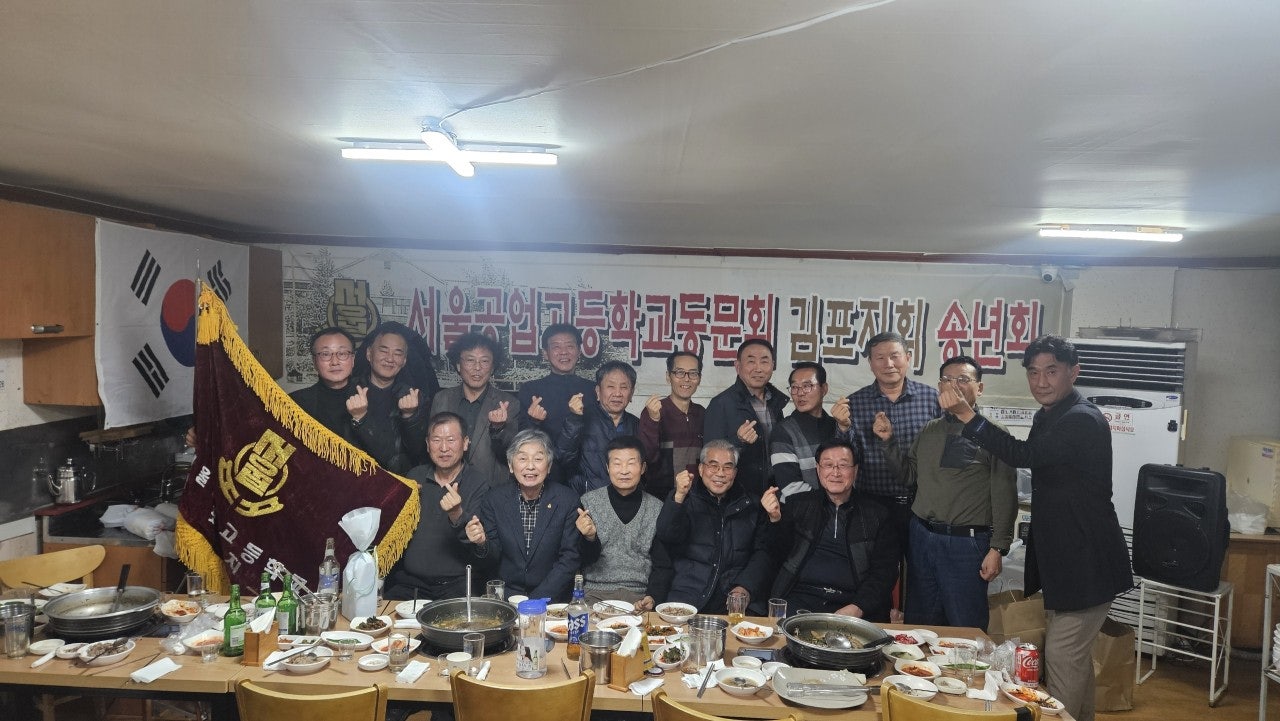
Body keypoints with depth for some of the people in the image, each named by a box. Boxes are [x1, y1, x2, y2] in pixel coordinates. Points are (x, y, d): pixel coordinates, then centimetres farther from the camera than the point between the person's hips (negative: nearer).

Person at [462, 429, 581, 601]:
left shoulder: (567, 500, -2)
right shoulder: (494, 500, 2)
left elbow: (569, 559, -3)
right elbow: (491, 561, 5)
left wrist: (536, 600, -12)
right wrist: (482, 543, -18)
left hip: (551, 598, -1)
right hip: (504, 597, 1)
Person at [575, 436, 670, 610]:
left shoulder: (657, 509, 6)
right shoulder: (588, 501, 3)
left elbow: (662, 565, 9)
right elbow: (584, 560, 4)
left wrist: (653, 597, -8)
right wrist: (589, 538, -17)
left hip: (639, 597, 2)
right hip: (594, 591, -1)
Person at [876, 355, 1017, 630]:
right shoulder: (930, 430, 11)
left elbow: (1005, 496, -10)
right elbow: (910, 476, 15)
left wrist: (997, 549, -13)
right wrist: (889, 441, 3)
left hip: (966, 542, -6)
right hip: (921, 536, 6)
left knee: (965, 629, 6)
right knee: (919, 625, 17)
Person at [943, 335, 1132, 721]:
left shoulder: (1083, 421, -21)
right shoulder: (1048, 416, 10)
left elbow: (1023, 455, -34)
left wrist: (967, 414, -41)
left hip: (1087, 563, -10)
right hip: (1062, 557, 10)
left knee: (1062, 657, -5)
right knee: (1075, 656, 21)